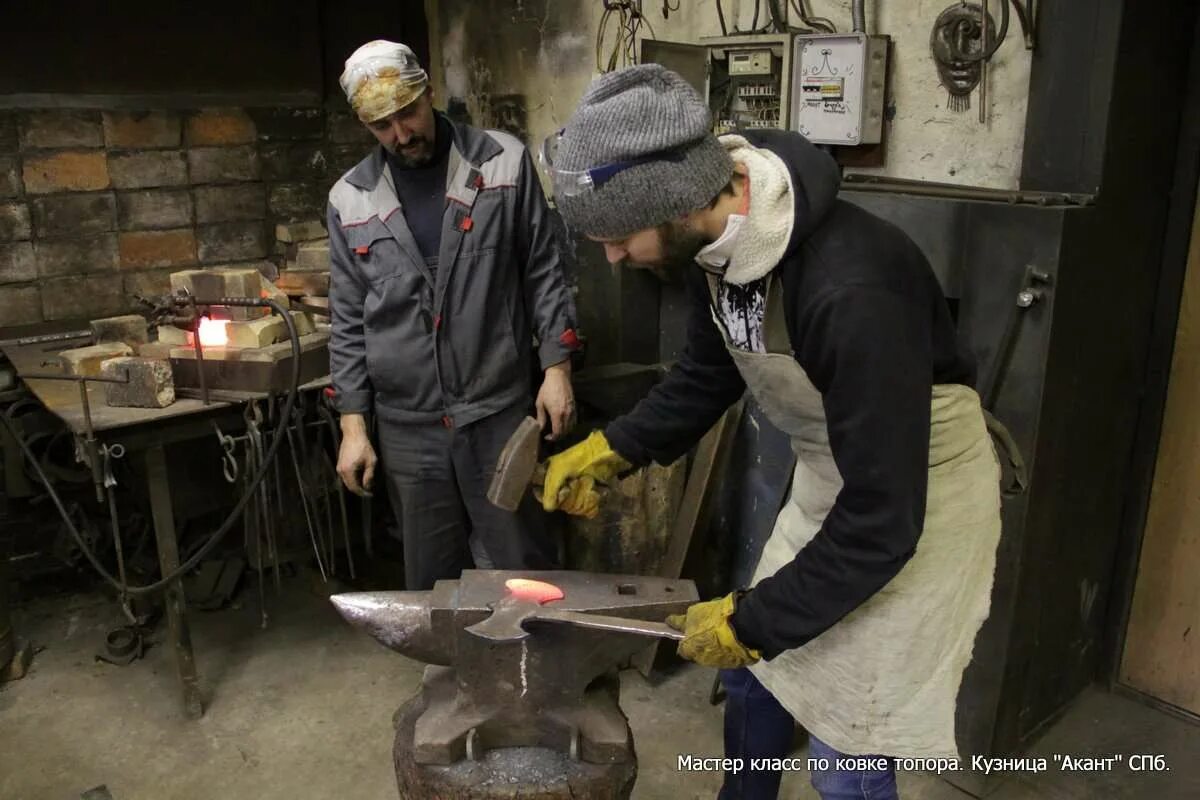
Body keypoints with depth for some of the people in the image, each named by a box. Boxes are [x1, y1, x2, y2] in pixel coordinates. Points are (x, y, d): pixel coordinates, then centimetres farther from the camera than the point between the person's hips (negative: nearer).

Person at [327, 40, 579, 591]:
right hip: (407, 424, 2)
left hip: (499, 410, -2)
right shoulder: (349, 200, 4)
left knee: (522, 570, 6)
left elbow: (543, 272, 2)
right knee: (431, 579, 13)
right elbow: (349, 321, 7)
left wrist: (557, 365, -6)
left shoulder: (504, 162, -1)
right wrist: (352, 422, 2)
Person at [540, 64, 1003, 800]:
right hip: (831, 479, 7)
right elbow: (709, 374, 8)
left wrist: (754, 619, -20)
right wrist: (613, 448, -3)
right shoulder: (715, 238, -11)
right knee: (755, 671, 20)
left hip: (917, 502, -7)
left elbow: (882, 518, -30)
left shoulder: (852, 290, -37)